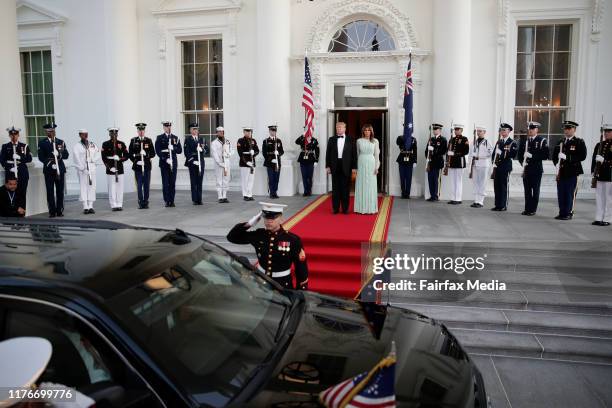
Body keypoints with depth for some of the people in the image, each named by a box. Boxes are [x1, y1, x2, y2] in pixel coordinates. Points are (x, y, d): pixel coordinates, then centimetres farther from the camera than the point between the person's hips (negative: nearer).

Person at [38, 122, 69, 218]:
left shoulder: (61, 142, 11)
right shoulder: (42, 143, 6)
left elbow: (66, 155, 3)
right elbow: (41, 157, -1)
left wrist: (60, 154, -18)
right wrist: (49, 163, -15)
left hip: (60, 169, 2)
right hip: (48, 170, -1)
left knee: (60, 191, 2)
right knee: (50, 191, -2)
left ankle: (60, 211, 7)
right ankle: (52, 212, 3)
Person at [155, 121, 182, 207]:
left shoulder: (175, 138, 12)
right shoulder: (159, 138, 4)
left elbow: (180, 151, 7)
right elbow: (158, 151, -4)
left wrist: (173, 148, -12)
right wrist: (165, 159, -14)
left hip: (173, 163, 2)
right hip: (164, 163, -2)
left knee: (173, 183, 2)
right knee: (165, 183, -3)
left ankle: (172, 201, 8)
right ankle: (167, 201, 3)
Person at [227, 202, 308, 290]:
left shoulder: (292, 240, -14)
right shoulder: (259, 235, -4)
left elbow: (301, 267, -8)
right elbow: (232, 237, -2)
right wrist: (250, 223, -15)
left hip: (283, 285, -3)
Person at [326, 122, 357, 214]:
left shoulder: (350, 140, 3)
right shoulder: (331, 139, 8)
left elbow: (354, 154, 1)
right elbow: (328, 153, 7)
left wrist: (354, 167, -4)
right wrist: (327, 166, 0)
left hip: (346, 167, -1)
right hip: (335, 167, 1)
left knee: (345, 188, 3)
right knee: (335, 188, 5)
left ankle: (345, 208, 11)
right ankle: (335, 208, 12)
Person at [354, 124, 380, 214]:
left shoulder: (375, 141, 4)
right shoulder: (359, 141, 5)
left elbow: (376, 155, 3)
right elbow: (357, 154, 8)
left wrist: (376, 167, -2)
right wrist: (356, 166, 5)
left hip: (371, 164, 0)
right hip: (361, 164, 1)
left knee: (371, 186, 2)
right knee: (361, 186, 3)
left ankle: (371, 208, 9)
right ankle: (361, 208, 10)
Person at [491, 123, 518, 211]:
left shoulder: (512, 143, -1)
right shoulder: (498, 142, 17)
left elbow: (513, 155, -13)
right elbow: (494, 153, 18)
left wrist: (501, 153, -19)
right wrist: (494, 162, 3)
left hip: (506, 167, -5)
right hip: (497, 167, 6)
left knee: (504, 187, -4)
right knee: (496, 186, 4)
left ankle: (503, 206, 1)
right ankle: (497, 205, 10)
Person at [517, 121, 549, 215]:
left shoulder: (542, 141, -1)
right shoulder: (524, 141, 11)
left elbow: (545, 155, -9)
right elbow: (519, 154, 13)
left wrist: (532, 156, -18)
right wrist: (522, 162, -4)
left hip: (537, 170, -3)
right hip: (526, 169, 4)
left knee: (535, 190, 1)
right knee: (527, 190, 6)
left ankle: (533, 209, 6)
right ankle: (527, 209, 13)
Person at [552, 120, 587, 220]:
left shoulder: (579, 142, 0)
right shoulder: (560, 142, 16)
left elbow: (582, 156, -11)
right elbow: (554, 156, 20)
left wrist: (567, 157, -18)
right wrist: (557, 163, 2)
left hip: (572, 172, -5)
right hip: (561, 172, 5)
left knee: (570, 194, -3)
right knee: (561, 194, 6)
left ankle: (568, 213, 3)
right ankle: (562, 213, 13)